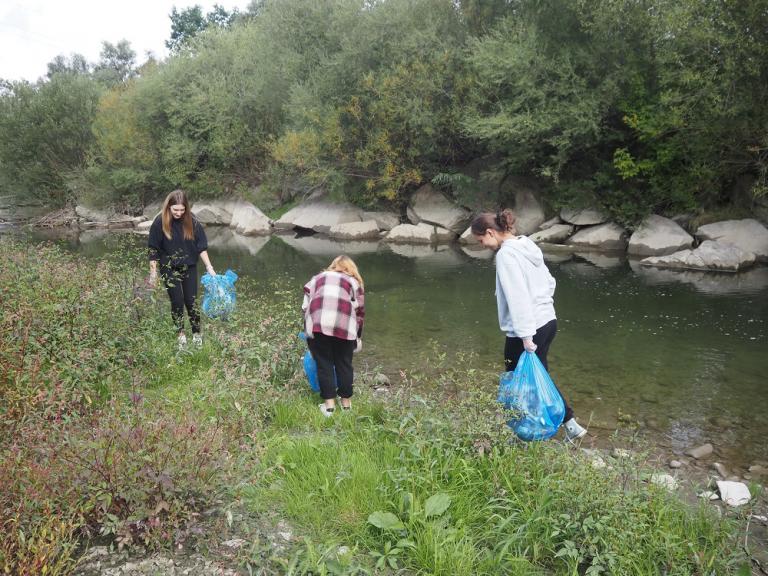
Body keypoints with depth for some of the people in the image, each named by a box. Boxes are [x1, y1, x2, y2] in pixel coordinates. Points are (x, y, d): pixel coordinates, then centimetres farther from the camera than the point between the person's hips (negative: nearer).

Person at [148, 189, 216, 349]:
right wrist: (153, 273, -8)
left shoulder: (192, 222, -9)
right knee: (177, 302, -1)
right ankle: (180, 334, 16)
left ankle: (197, 333, 17)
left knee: (191, 301, 3)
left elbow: (201, 247, -4)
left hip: (189, 267, 1)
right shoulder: (160, 222, -13)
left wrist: (209, 267, -9)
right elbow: (153, 249, -8)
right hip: (169, 269, -1)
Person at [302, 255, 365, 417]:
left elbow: (305, 304, 22)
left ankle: (329, 404, 9)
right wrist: (358, 336, 31)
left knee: (324, 364, 9)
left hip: (317, 323, 0)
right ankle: (346, 402, 23)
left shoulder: (317, 278, 31)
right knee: (344, 364, 14)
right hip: (344, 325, 0)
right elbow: (360, 311, 22)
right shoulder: (354, 282, 28)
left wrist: (308, 326, 29)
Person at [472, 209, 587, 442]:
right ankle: (570, 424, 24)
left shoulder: (506, 254, -16)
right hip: (548, 321, 9)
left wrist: (526, 335, -23)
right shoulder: (528, 246, 11)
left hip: (526, 331, -9)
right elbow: (549, 282, 17)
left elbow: (517, 297, -22)